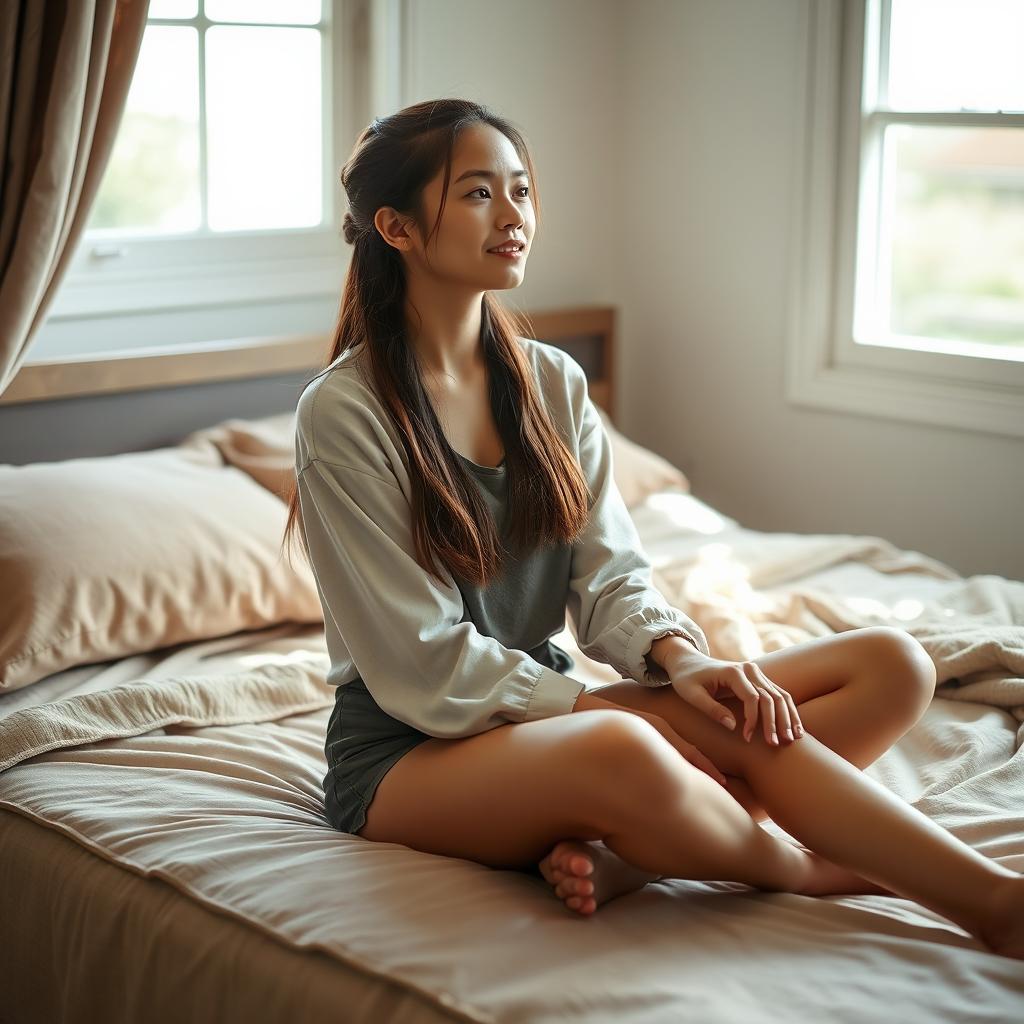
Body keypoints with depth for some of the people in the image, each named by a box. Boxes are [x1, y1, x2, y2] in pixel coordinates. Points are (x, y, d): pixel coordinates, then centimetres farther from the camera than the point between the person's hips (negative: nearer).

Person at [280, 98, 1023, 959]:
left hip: (542, 708, 7)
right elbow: (424, 665, -14)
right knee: (619, 752, -42)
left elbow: (610, 580, 3)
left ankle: (633, 853, -27)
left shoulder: (552, 381, 7)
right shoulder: (342, 413, -12)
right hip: (408, 752, -6)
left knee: (892, 664, -8)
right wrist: (606, 711, -17)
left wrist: (681, 659, -18)